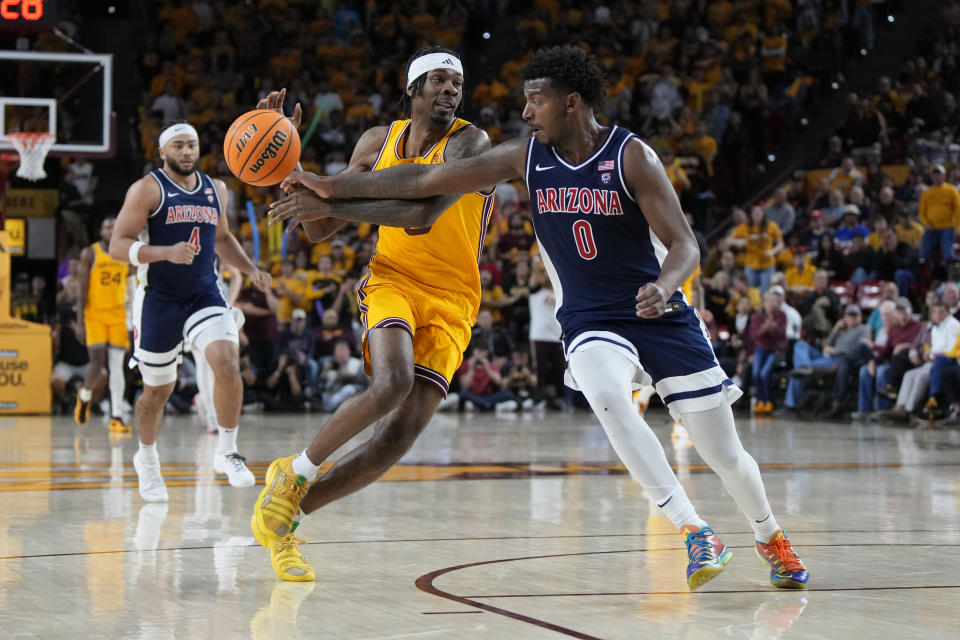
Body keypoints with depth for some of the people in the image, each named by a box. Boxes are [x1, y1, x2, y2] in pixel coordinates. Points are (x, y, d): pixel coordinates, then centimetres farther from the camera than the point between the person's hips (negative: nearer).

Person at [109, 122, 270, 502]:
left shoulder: (216, 190, 9)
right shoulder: (148, 189, -8)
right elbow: (117, 246, -15)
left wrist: (251, 270, 10)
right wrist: (166, 252, -30)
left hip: (205, 295, 3)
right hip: (159, 298, -3)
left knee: (227, 361, -22)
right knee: (159, 388, 8)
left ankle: (226, 452, -8)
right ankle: (147, 459, 35)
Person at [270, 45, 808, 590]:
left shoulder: (632, 156, -13)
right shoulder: (527, 157, -3)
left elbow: (685, 246, -15)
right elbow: (428, 179, -3)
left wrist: (664, 286, -38)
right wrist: (332, 188, -7)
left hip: (663, 317, -2)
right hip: (591, 322, 2)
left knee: (725, 454, 1)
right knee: (607, 393, -34)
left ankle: (771, 535, 34)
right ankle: (694, 532, -29)